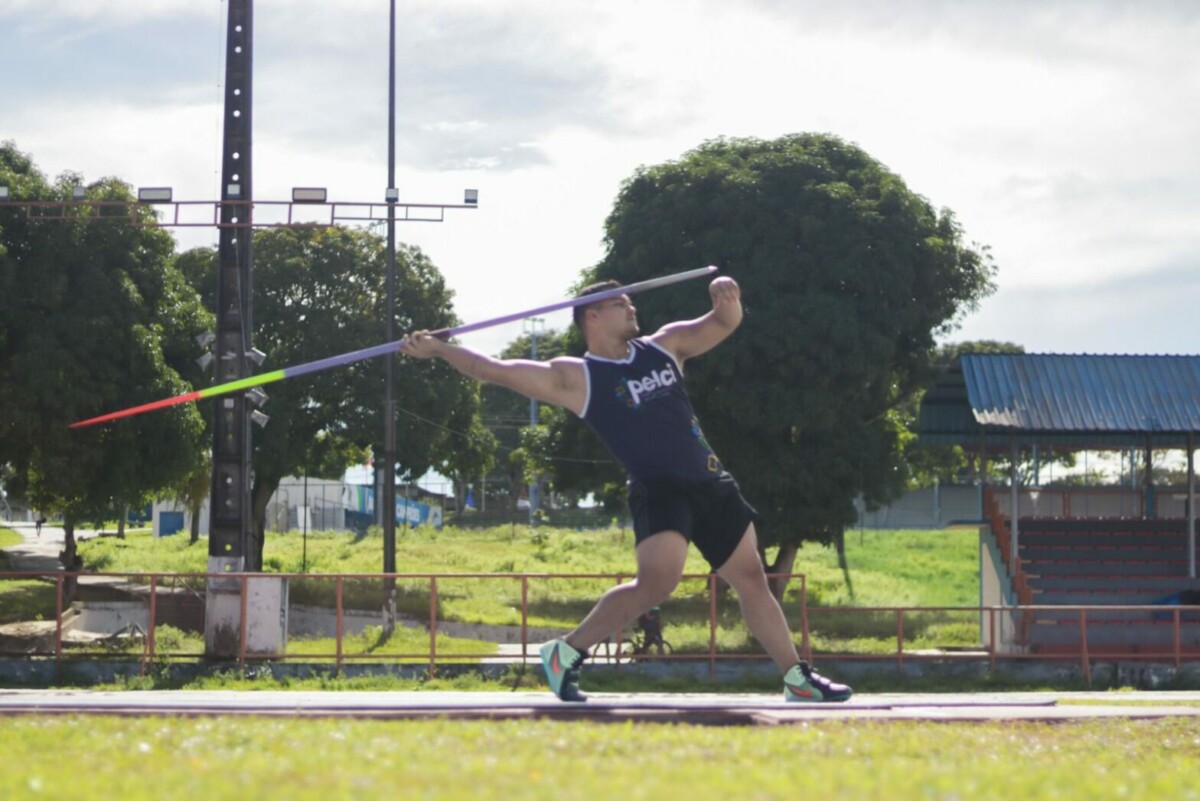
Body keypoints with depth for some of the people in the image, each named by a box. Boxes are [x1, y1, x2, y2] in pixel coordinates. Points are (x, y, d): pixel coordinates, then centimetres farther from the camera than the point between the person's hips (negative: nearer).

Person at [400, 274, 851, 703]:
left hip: (712, 487, 6)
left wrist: (727, 300, -7)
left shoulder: (662, 347, 15)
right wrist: (436, 349, -11)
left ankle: (797, 679, 17)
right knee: (656, 582, -25)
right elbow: (499, 371, -4)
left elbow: (724, 324, 18)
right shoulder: (576, 377, -1)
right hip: (658, 490, -6)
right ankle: (566, 653, -9)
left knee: (752, 580, 8)